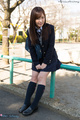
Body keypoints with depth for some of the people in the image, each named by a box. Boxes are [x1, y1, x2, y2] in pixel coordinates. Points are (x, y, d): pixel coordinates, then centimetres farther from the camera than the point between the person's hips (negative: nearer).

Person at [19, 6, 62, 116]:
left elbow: (51, 46, -14)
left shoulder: (50, 28, -14)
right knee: (34, 77, -6)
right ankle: (27, 102, -5)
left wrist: (45, 63, -15)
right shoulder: (30, 31, -5)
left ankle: (34, 105, -13)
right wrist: (36, 63, -8)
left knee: (41, 77, -15)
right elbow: (31, 48, -3)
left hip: (50, 57, -3)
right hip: (38, 58, 3)